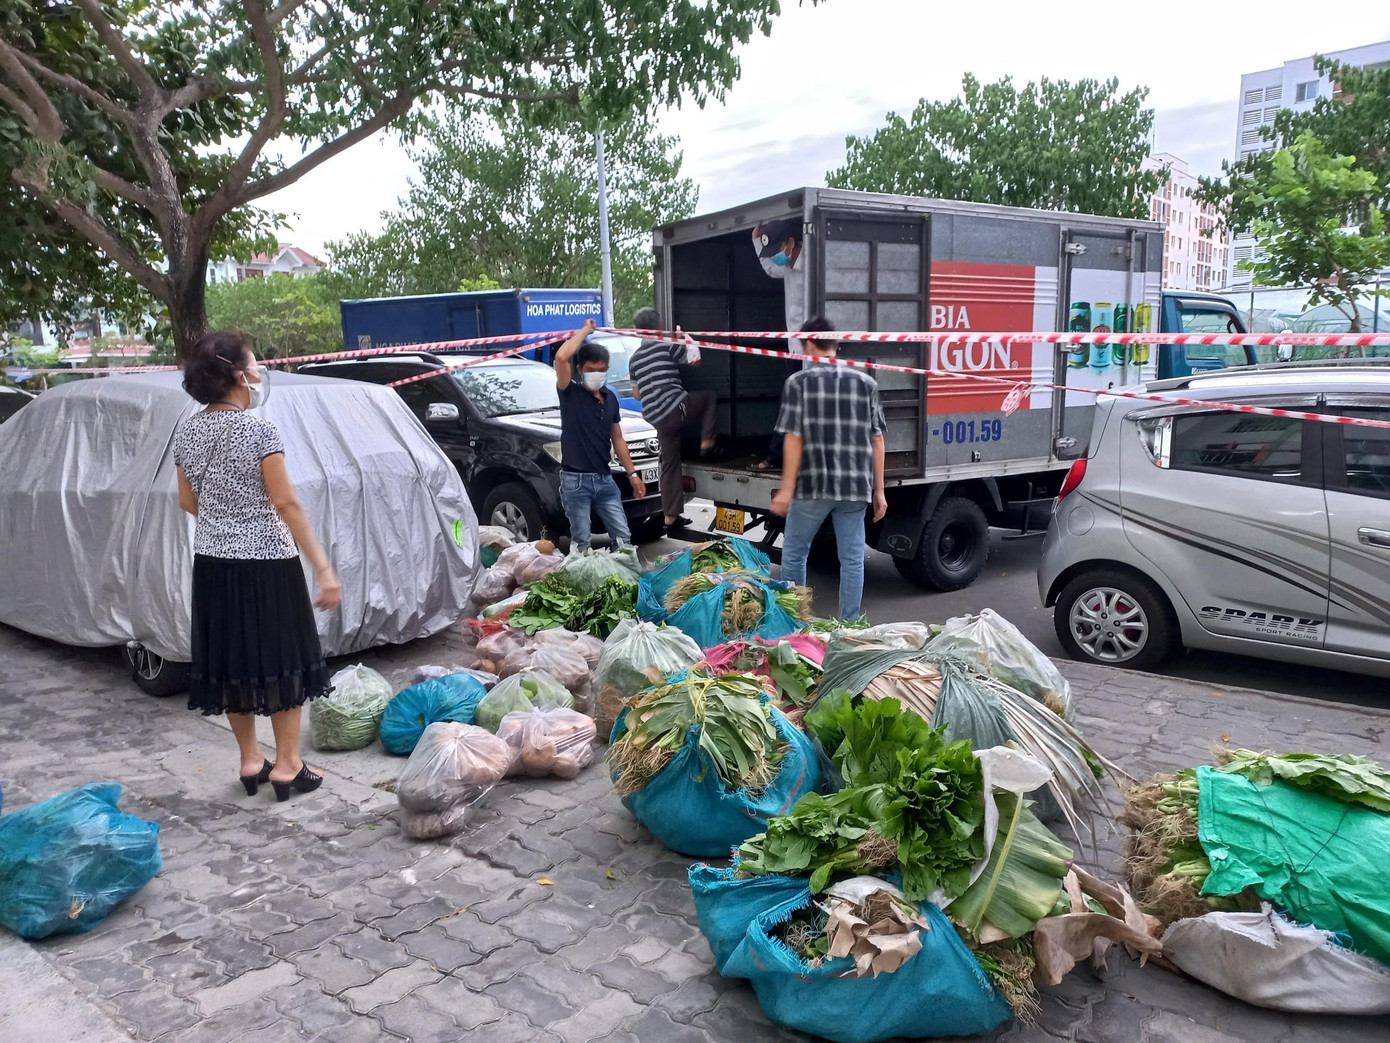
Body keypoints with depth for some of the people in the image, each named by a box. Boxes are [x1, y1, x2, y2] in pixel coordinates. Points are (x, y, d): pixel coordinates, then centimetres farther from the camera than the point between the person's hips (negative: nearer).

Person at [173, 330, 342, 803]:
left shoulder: (188, 431, 3)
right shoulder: (259, 430, -16)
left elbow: (188, 502, 10)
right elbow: (286, 504, -18)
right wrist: (323, 568, -16)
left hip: (213, 563, 6)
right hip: (265, 563, -6)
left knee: (232, 660, 14)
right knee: (283, 659, 6)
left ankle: (251, 761, 25)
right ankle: (286, 765, 13)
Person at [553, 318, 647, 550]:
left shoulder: (610, 398, 11)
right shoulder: (571, 394, -6)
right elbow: (561, 358, -25)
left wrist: (632, 474, 12)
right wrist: (584, 331, -12)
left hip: (604, 479, 5)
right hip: (575, 480, -5)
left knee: (623, 537, 5)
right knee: (582, 543, 0)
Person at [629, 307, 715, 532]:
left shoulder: (635, 358, 17)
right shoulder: (668, 345, -2)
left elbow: (637, 393, 23)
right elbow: (694, 360, 8)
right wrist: (686, 342, 23)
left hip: (657, 419, 6)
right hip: (676, 408, -6)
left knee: (669, 466, 12)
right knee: (708, 395, 19)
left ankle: (671, 516, 12)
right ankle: (706, 442, 11)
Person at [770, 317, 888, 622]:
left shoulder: (799, 382, -2)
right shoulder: (865, 382, 7)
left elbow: (794, 438, -7)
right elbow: (877, 440, 5)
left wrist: (787, 488, -4)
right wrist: (878, 491, 10)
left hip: (813, 485, -3)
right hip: (855, 486, 3)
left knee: (794, 553, 13)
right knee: (852, 558, 8)